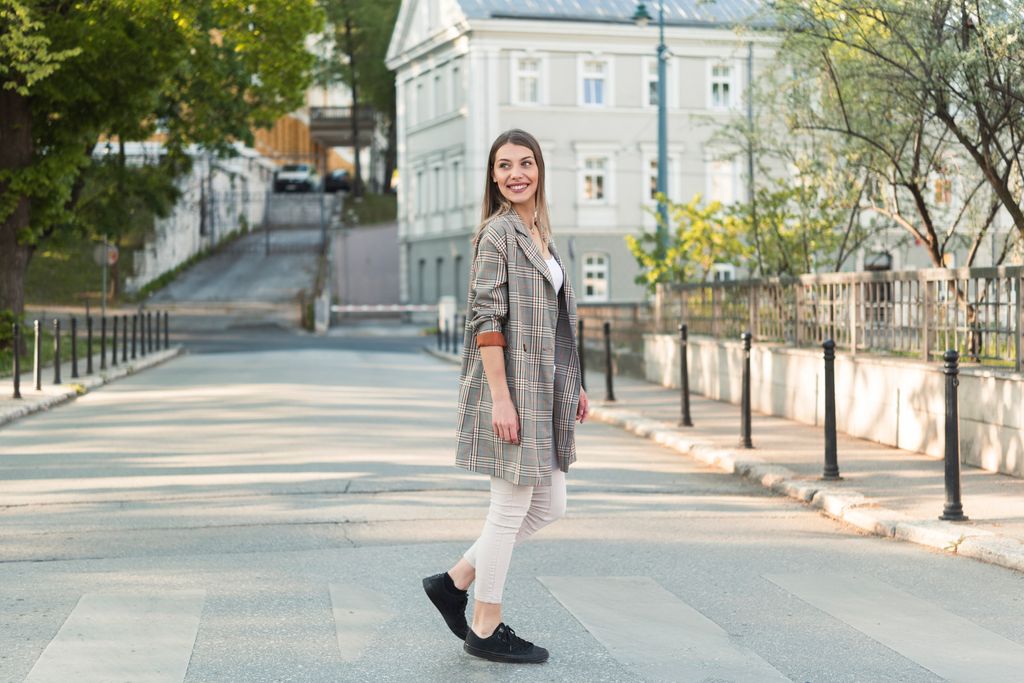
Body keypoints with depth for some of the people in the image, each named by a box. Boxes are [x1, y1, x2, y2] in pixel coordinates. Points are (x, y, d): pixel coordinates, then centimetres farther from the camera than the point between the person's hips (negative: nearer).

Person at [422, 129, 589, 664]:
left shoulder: (540, 232, 16)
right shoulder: (497, 232, -11)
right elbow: (488, 318, -17)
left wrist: (573, 386, 18)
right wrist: (501, 398, -22)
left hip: (545, 389, 9)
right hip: (510, 385, -9)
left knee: (549, 506, 12)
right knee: (512, 505, 0)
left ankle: (454, 581, 22)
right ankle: (485, 628, 14)